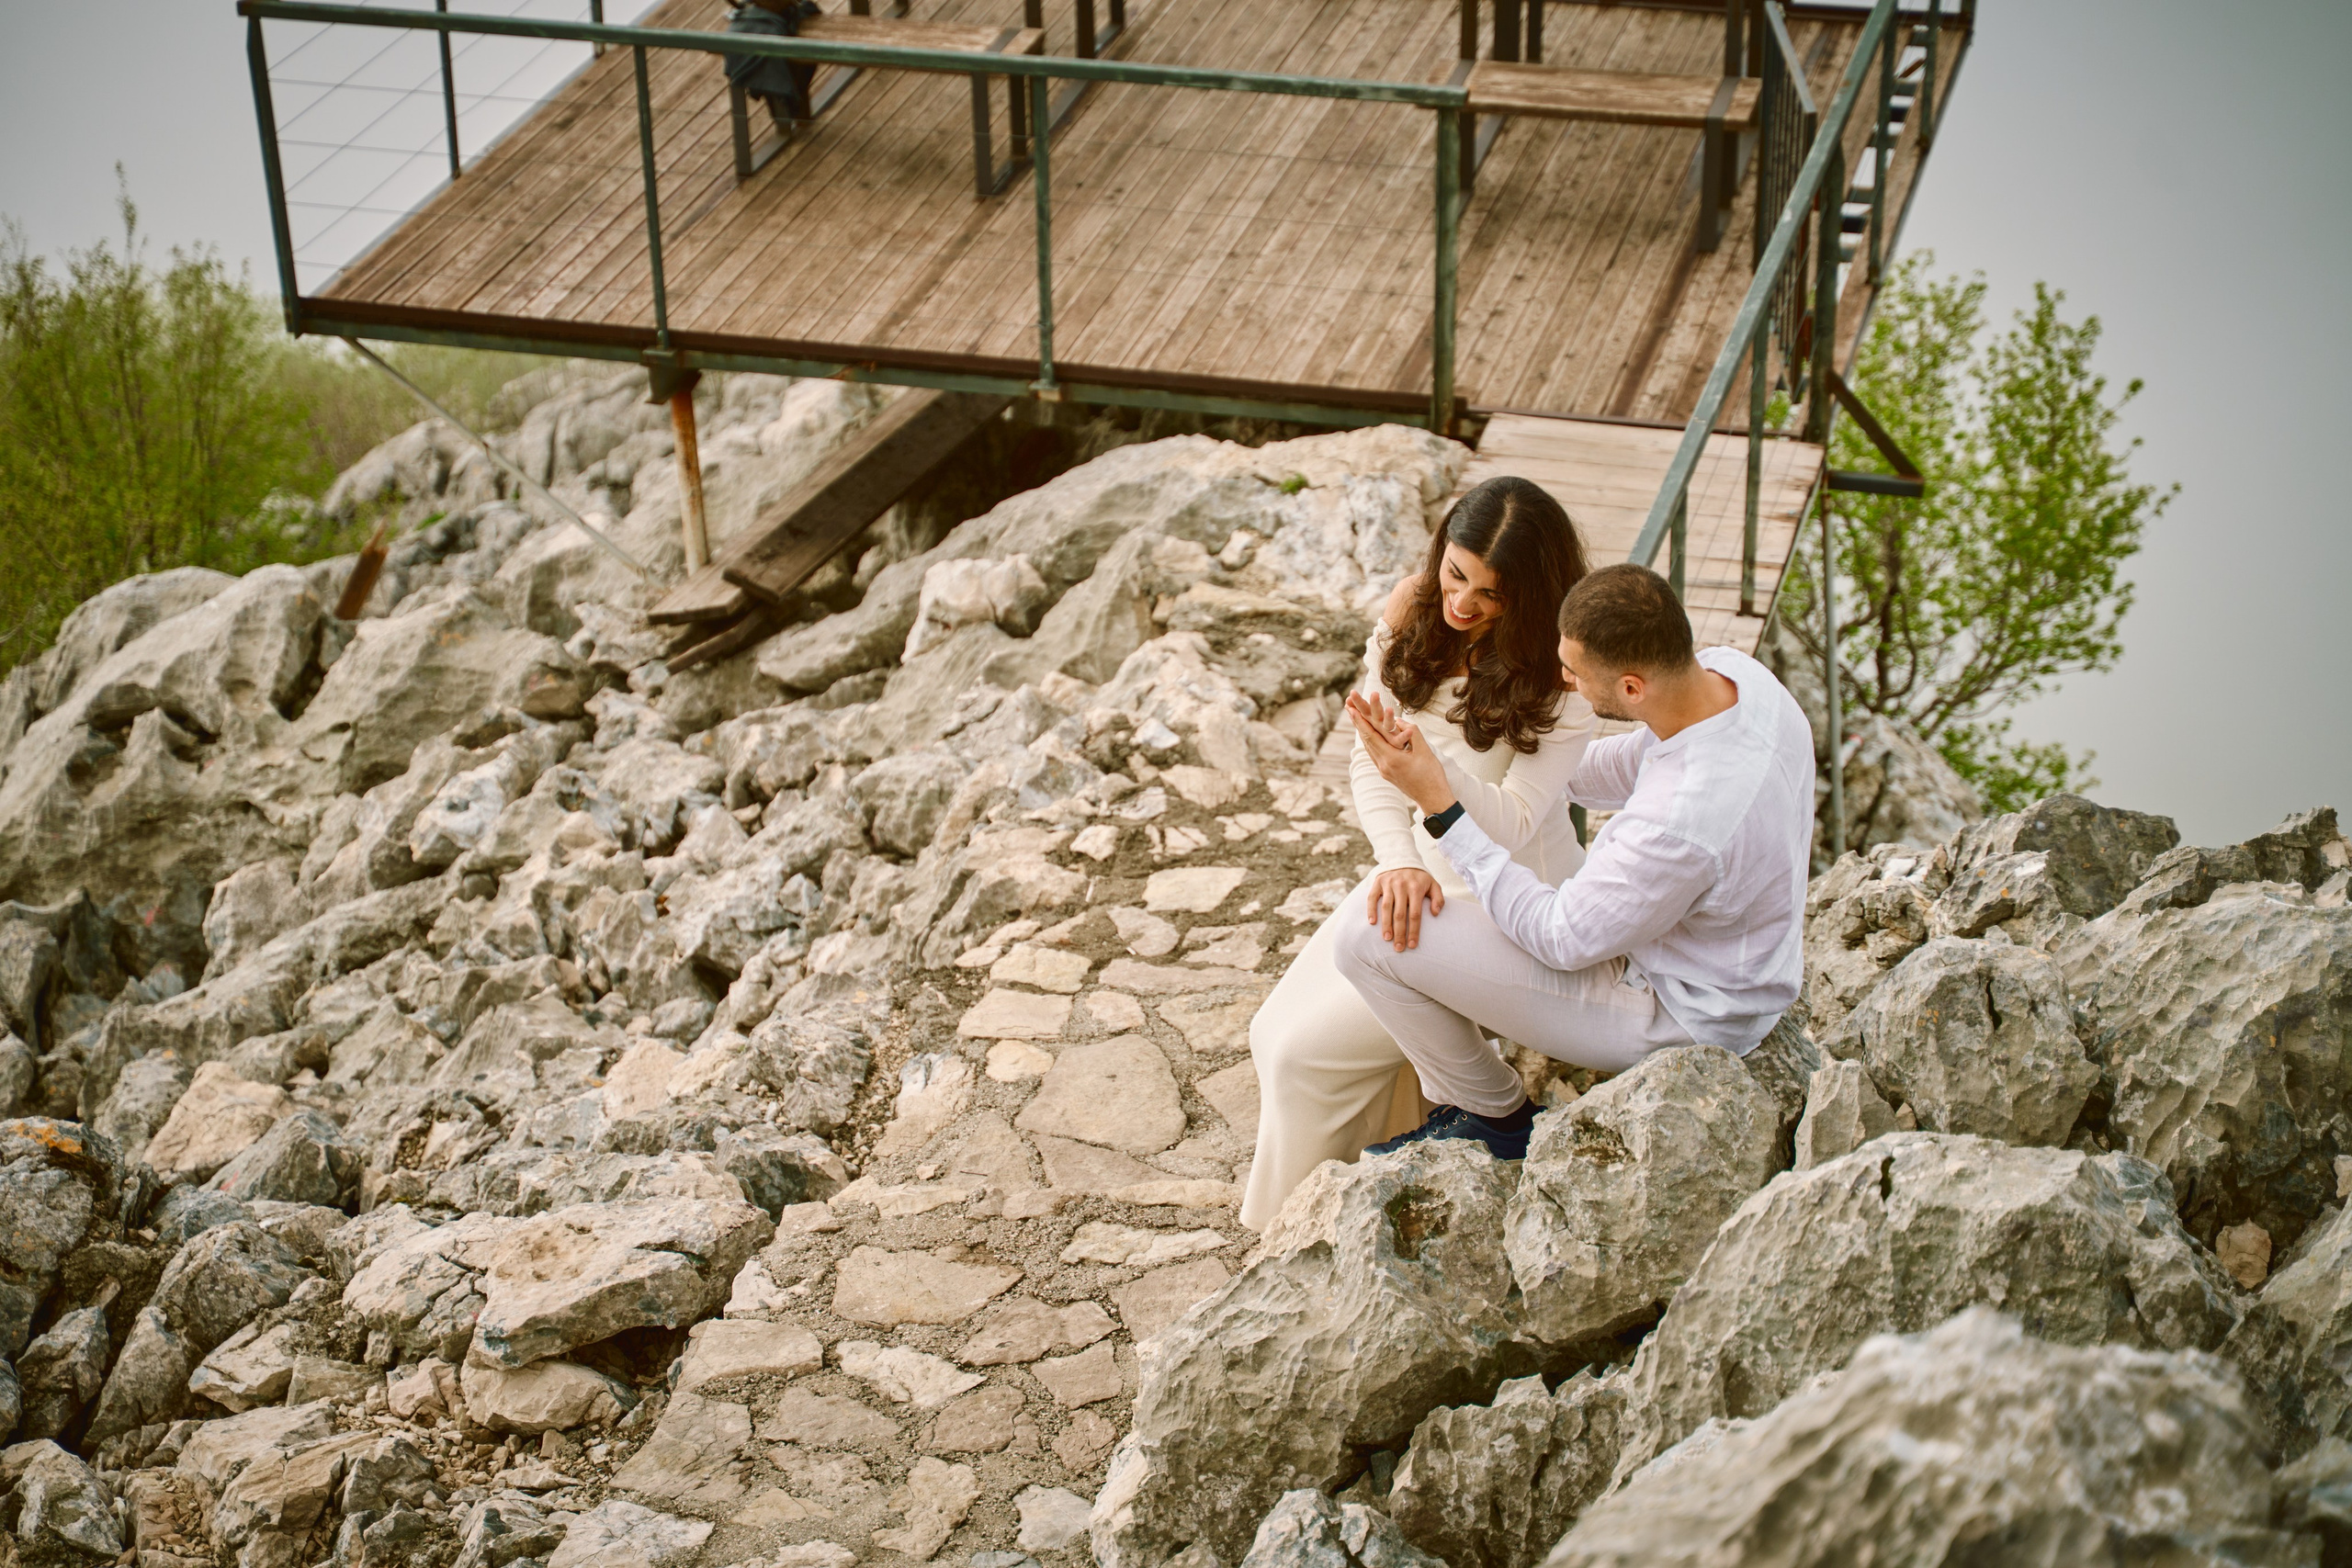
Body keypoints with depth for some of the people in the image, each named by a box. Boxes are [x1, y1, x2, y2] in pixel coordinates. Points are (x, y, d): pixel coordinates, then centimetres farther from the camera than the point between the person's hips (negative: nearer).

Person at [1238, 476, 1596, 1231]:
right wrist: (1398, 861, -21)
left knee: (1310, 1053, -12)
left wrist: (1427, 759, -44)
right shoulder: (1413, 610, -6)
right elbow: (1369, 767, -4)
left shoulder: (1561, 681, -22)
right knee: (1275, 1033, 0)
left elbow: (1509, 826, -27)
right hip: (1418, 873, 7)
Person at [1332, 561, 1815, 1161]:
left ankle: (1499, 1118, 11)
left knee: (1373, 943, -13)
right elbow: (1636, 764, 8)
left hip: (1679, 1016, -9)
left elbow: (1562, 941, -24)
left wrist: (1439, 802, -24)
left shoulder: (1677, 825, -40)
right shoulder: (1730, 671, -15)